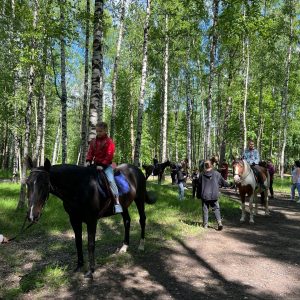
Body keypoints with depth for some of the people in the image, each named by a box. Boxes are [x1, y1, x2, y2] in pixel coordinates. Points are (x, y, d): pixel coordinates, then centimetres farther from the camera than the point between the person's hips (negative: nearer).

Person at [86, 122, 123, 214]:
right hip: (96, 164, 7)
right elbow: (90, 152, 9)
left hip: (106, 165, -7)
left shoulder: (109, 141, -10)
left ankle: (117, 202, -25)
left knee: (110, 180, -24)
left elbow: (109, 155, -16)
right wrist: (88, 161, -10)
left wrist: (103, 165, -22)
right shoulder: (93, 141, 8)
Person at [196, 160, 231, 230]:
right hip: (214, 195, 0)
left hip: (204, 196, 0)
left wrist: (198, 195, 13)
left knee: (205, 209, 10)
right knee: (216, 209, 10)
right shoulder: (216, 174, -2)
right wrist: (228, 184, 32)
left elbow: (199, 186, 2)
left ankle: (205, 224, 14)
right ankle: (219, 222, -6)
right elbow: (223, 182, 10)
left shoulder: (202, 175, -3)